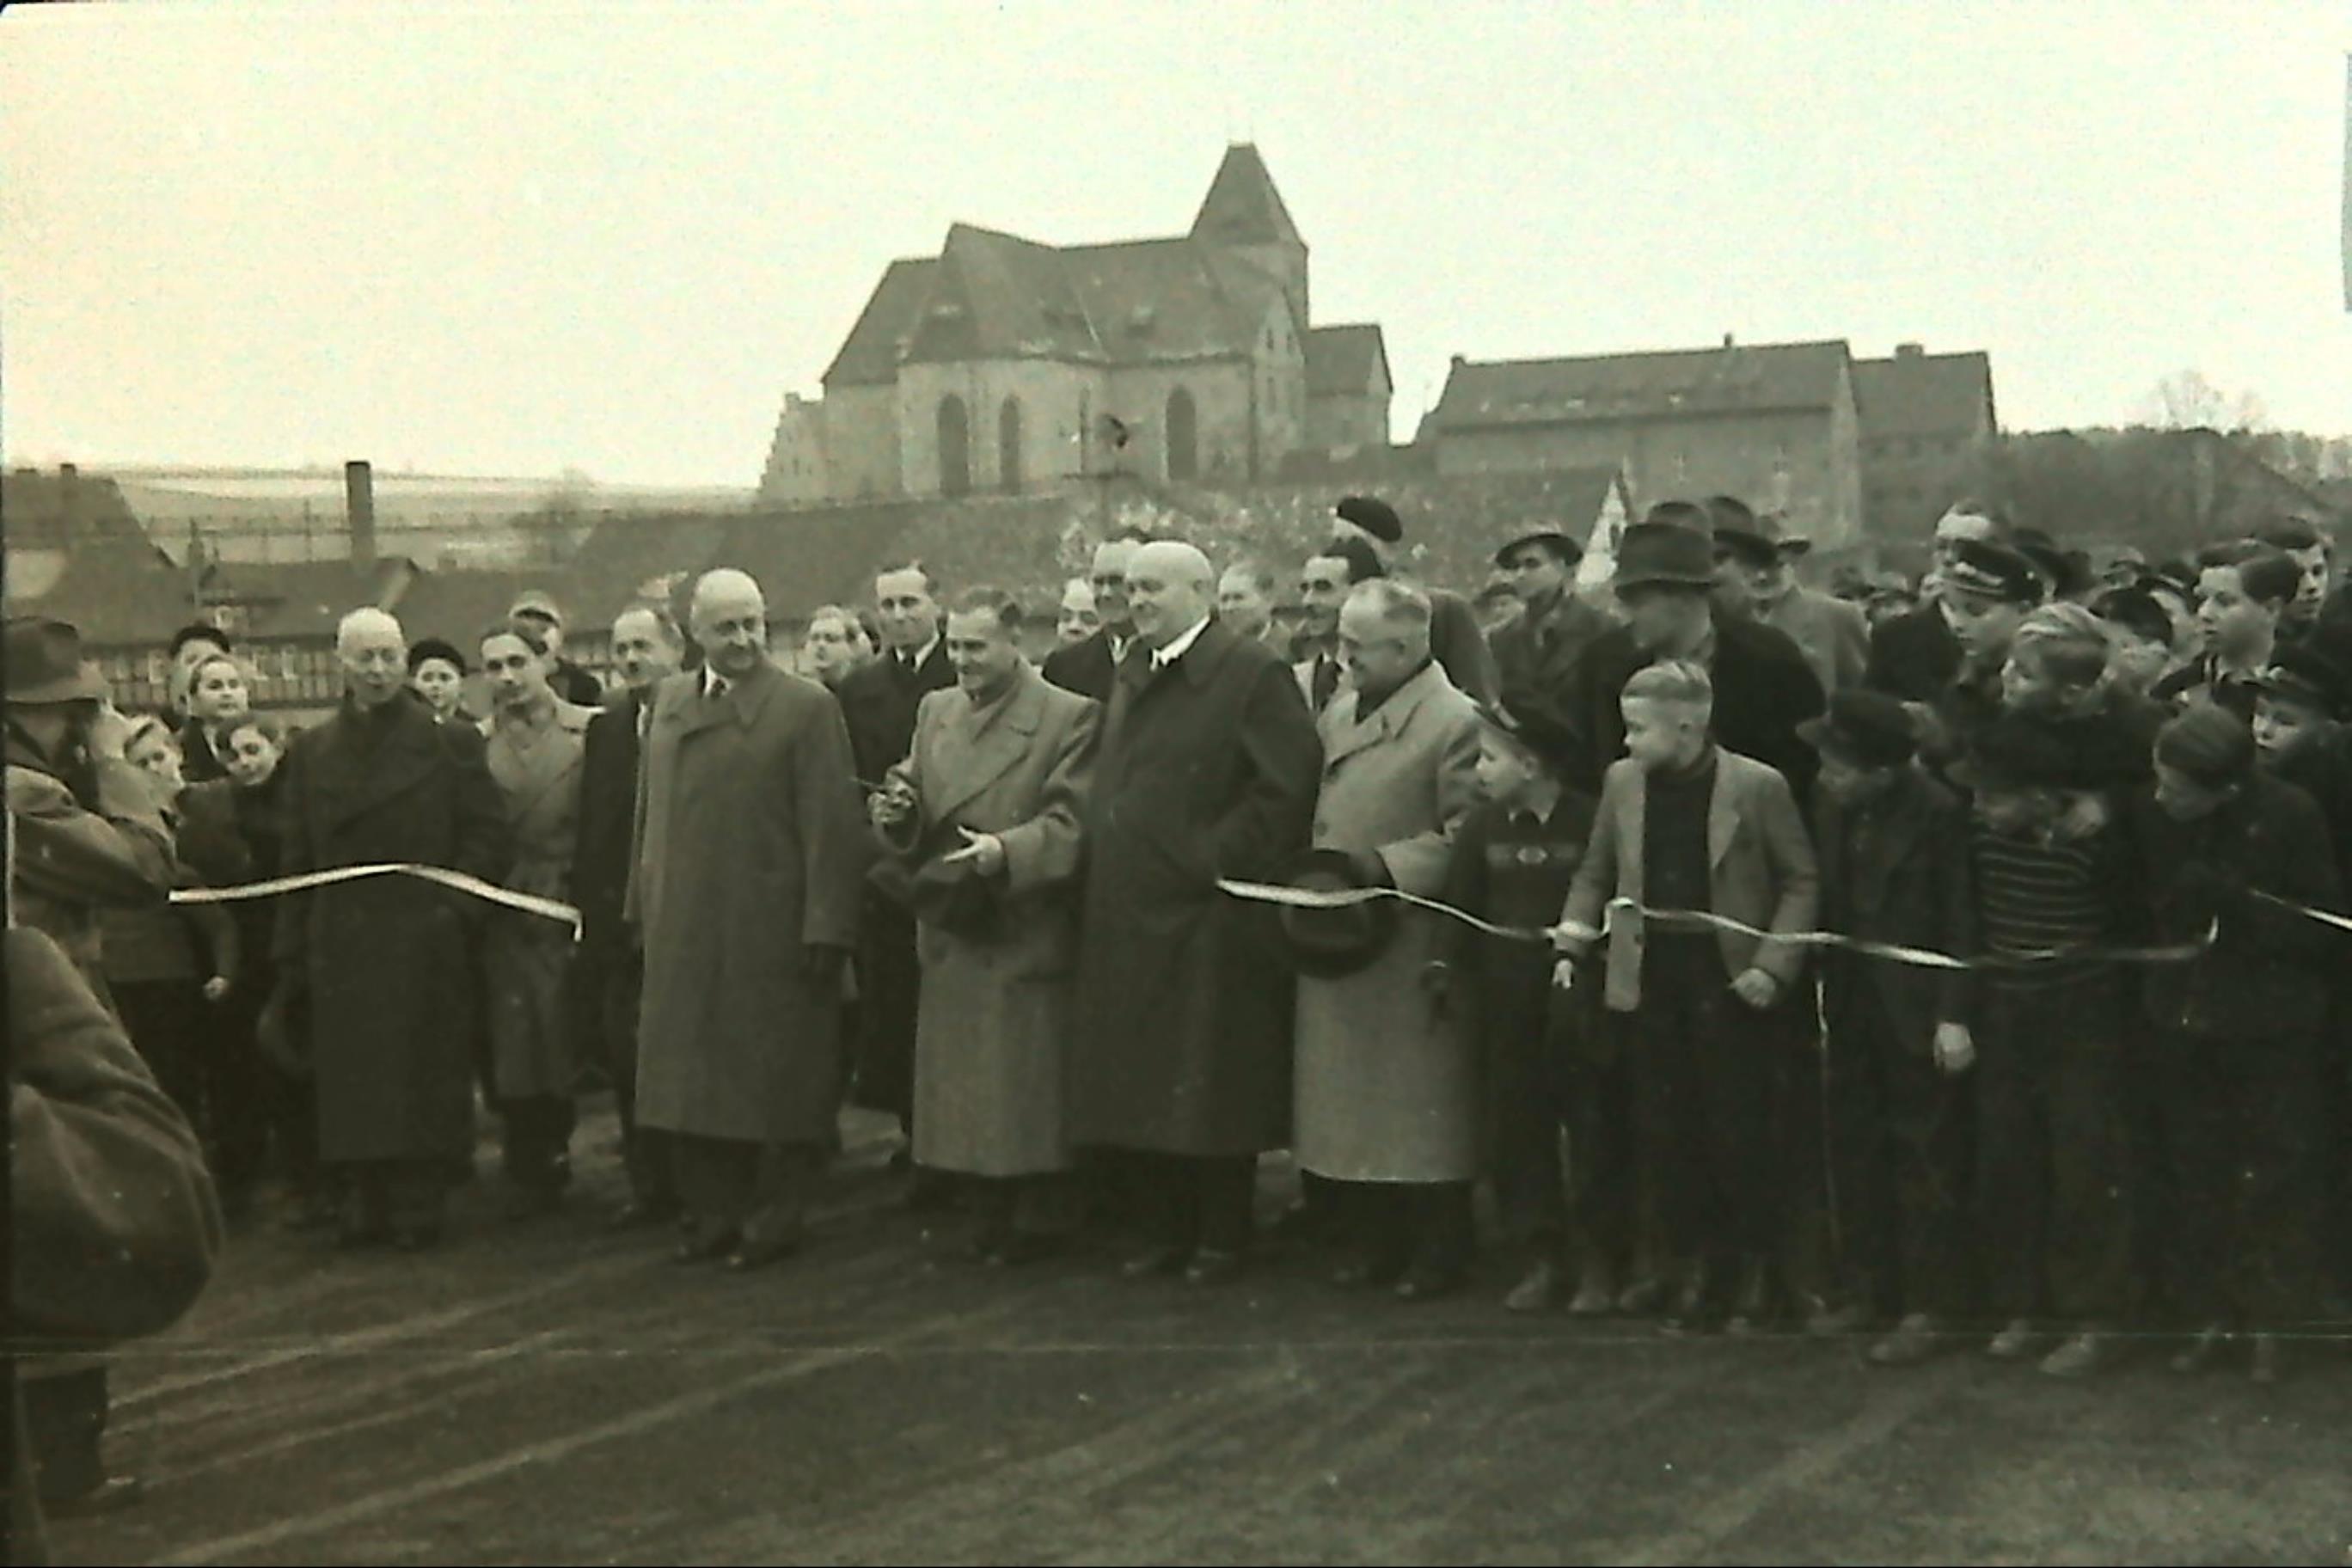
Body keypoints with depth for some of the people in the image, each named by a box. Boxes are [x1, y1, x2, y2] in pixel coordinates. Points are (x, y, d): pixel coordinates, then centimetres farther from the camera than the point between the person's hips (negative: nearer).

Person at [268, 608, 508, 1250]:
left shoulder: (451, 743, 4)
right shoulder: (311, 752, 11)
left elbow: (486, 835, 2)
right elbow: (297, 859, 9)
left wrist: (455, 907, -11)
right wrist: (293, 952, 3)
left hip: (427, 944, -2)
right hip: (343, 949, 2)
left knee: (424, 1073, -1)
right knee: (350, 1078, 1)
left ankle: (418, 1204, 6)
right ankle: (362, 1201, 8)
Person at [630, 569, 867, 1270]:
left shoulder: (807, 707, -7)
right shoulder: (668, 700, 11)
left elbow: (831, 827, -10)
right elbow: (654, 811, 16)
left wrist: (824, 927, -15)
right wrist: (645, 906, 12)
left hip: (772, 936, -5)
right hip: (683, 933, 6)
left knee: (774, 1079, 2)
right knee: (689, 1077, 10)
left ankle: (775, 1220, 15)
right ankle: (714, 1213, 22)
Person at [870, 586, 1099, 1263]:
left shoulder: (1069, 717, -6)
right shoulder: (935, 711, 14)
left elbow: (1068, 823, -11)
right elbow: (913, 807, 17)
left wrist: (1007, 850, -26)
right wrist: (897, 813, -5)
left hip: (1028, 934, -6)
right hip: (951, 932, 6)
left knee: (1028, 1086, -2)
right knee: (963, 1084, 9)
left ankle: (1038, 1221, 11)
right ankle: (990, 1216, 21)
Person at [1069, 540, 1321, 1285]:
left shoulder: (1253, 674, -8)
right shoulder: (1131, 683, 17)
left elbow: (1286, 786, -15)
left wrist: (1218, 860, -16)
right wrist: (1101, 876, 13)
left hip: (1208, 923, -8)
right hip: (1127, 920, 8)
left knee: (1212, 1092, -1)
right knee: (1138, 1092, 10)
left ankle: (1221, 1240, 12)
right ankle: (1169, 1232, 22)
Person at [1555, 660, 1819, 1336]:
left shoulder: (1757, 786, -9)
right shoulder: (1622, 781, 3)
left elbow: (1801, 881, -3)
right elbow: (1595, 873, 15)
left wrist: (1774, 964, -11)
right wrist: (1572, 942, 4)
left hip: (1726, 985, -4)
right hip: (1650, 984, 4)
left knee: (1737, 1132, 4)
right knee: (1666, 1134, 7)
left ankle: (1753, 1265, 22)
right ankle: (1697, 1263, 22)